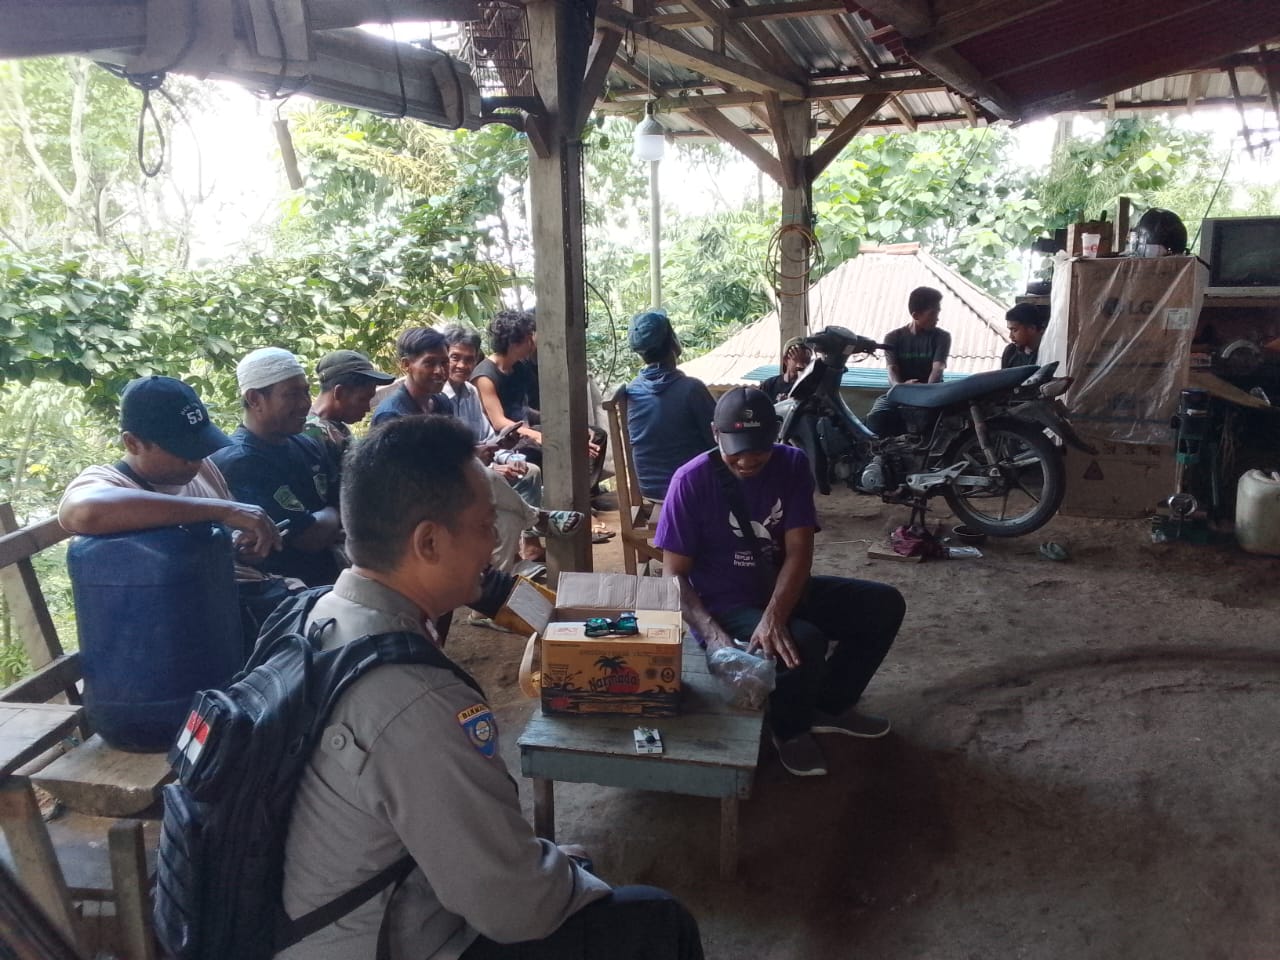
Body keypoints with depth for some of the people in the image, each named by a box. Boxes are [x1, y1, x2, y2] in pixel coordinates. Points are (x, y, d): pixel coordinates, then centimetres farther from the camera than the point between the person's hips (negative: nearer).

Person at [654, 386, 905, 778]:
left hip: (784, 590, 6)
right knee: (804, 642, -31)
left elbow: (799, 552, -15)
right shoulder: (691, 481, -19)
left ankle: (829, 705, 15)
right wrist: (712, 634, -32)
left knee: (884, 604, -2)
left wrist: (773, 617, -32)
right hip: (724, 605, -6)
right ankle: (790, 727, 2)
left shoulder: (792, 465, -8)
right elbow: (674, 575, -16)